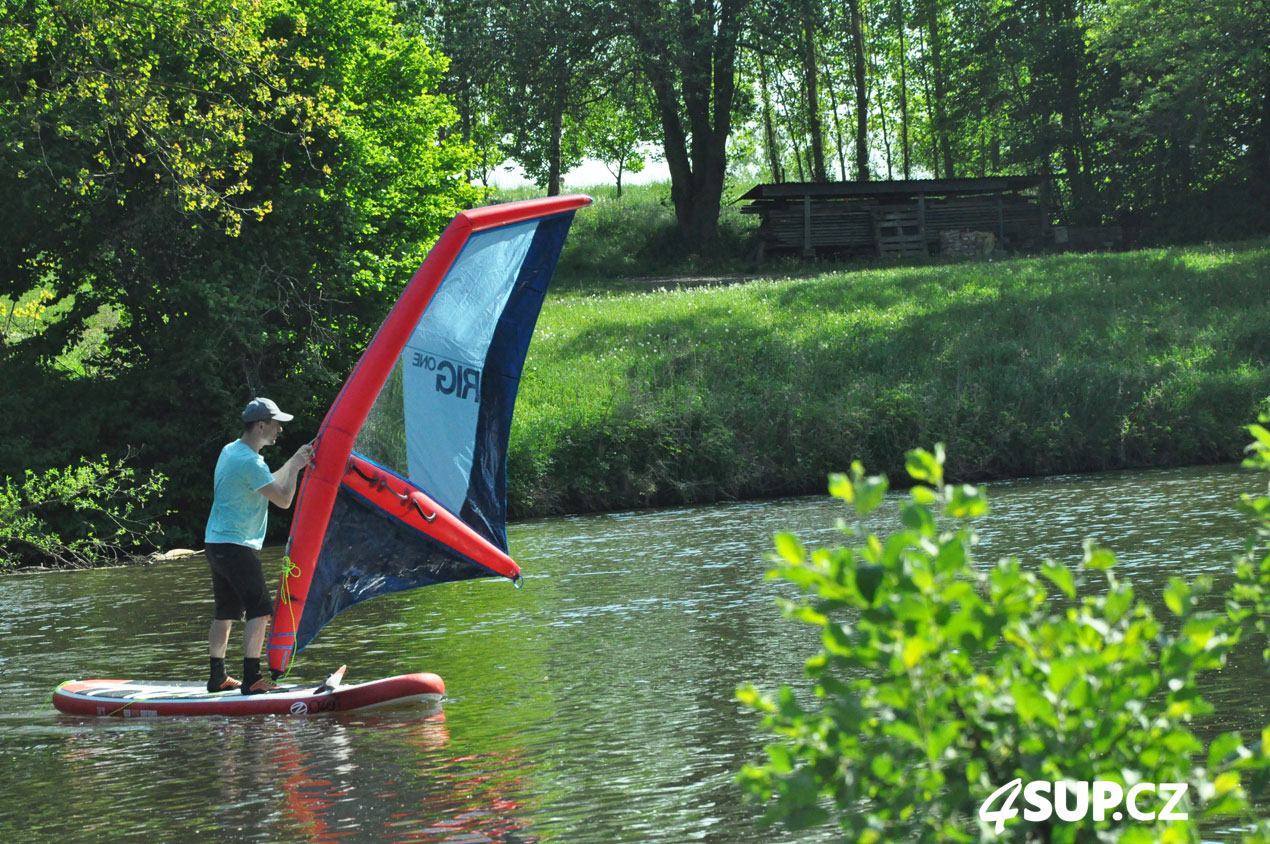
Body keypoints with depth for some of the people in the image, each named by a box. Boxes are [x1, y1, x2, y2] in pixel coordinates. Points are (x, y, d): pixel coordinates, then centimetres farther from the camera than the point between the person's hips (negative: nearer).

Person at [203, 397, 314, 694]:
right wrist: (295, 467, -4)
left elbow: (265, 485, 24)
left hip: (216, 543, 10)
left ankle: (217, 677, 16)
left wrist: (293, 462, 19)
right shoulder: (250, 462, -18)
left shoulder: (230, 451, 13)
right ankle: (252, 679, -14)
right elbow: (284, 499, -17)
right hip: (237, 547, -10)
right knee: (260, 610, -9)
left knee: (225, 612, 13)